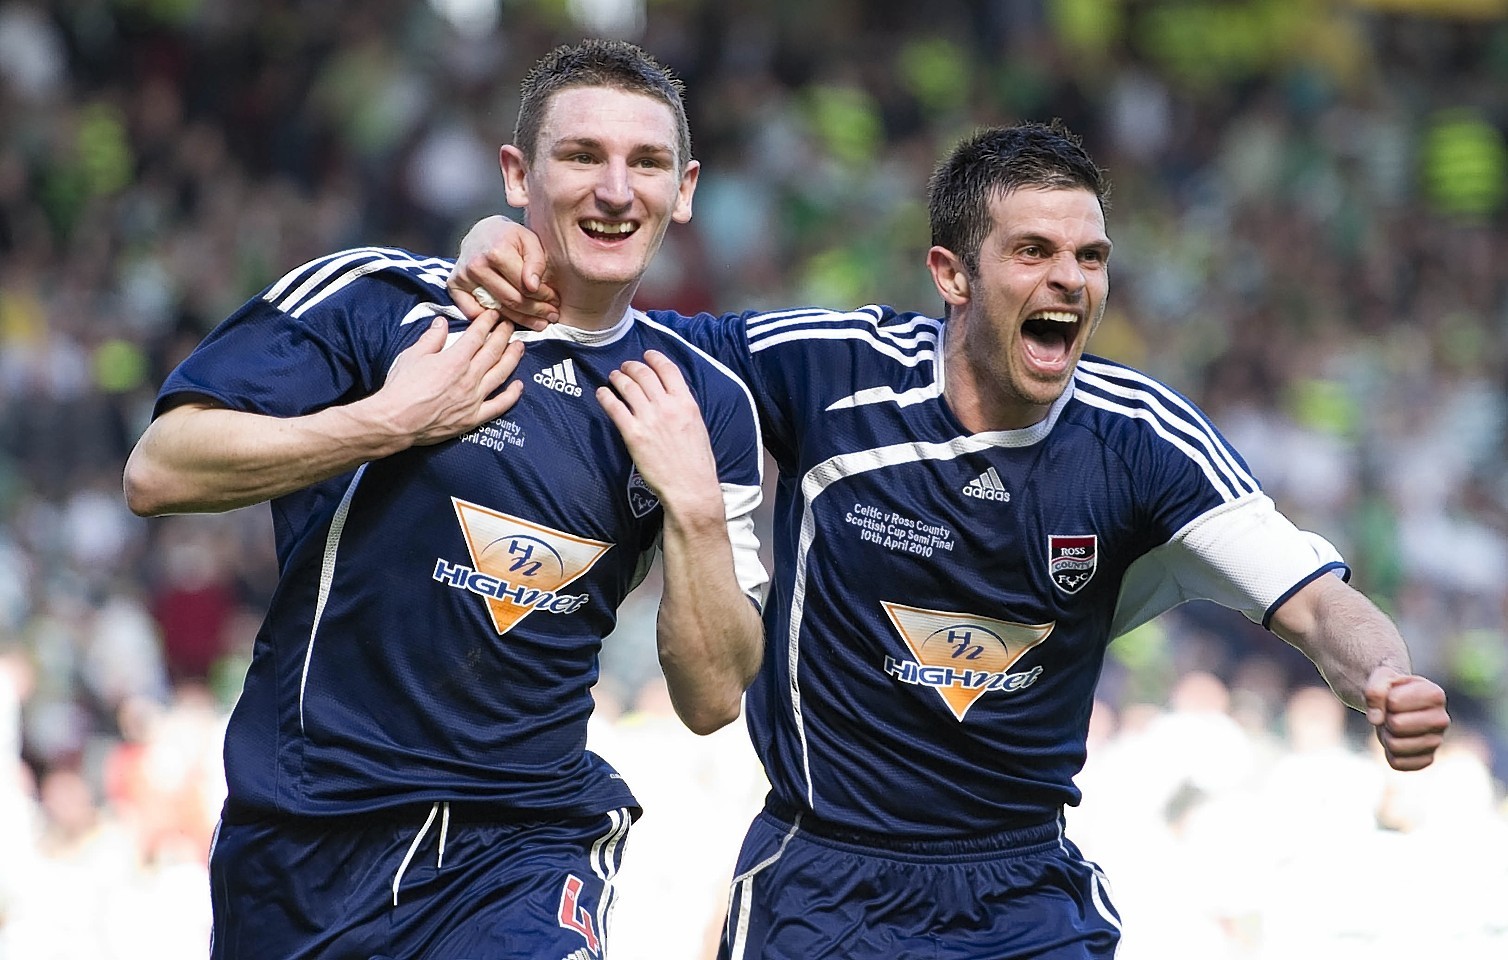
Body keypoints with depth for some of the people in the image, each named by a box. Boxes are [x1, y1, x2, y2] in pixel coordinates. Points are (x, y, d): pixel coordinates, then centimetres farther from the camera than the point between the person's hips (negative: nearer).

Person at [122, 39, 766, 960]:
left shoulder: (706, 405, 5)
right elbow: (157, 475, -12)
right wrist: (390, 422, -17)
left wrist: (695, 506, -10)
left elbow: (712, 701, 3)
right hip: (305, 841, -1)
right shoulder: (375, 299, -6)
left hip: (526, 845, 1)